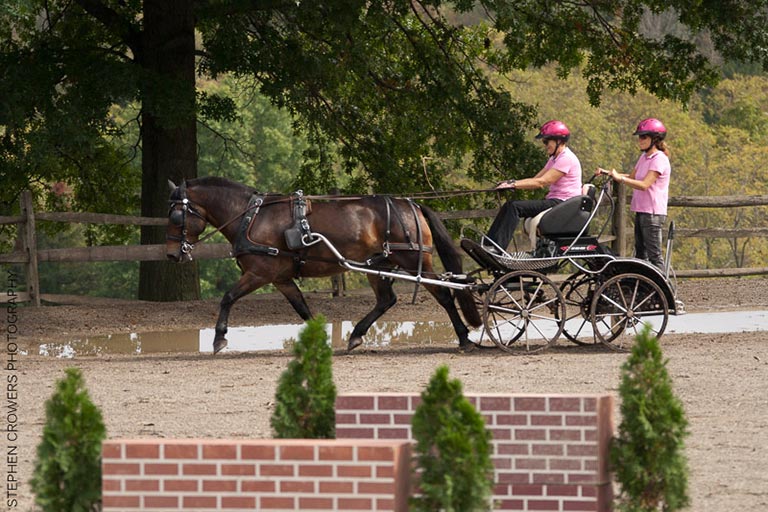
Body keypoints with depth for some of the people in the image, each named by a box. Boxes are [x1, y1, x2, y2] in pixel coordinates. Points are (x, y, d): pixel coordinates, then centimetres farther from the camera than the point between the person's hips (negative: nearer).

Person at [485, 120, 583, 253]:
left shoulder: (567, 159, -13)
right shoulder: (554, 159, 21)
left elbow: (541, 182, -20)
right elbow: (535, 179, 15)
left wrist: (514, 184, -21)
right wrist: (510, 182, 0)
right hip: (553, 200, 10)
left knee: (515, 207, -21)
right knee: (510, 205, -3)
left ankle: (497, 247, -26)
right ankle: (488, 244, -9)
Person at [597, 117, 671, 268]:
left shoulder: (659, 159, -14)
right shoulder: (644, 157, 15)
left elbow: (644, 185, -23)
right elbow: (631, 177, 20)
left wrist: (620, 178, -24)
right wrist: (608, 173, 9)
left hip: (653, 213, -10)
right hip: (641, 211, 10)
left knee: (654, 255, -8)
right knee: (640, 253, 13)